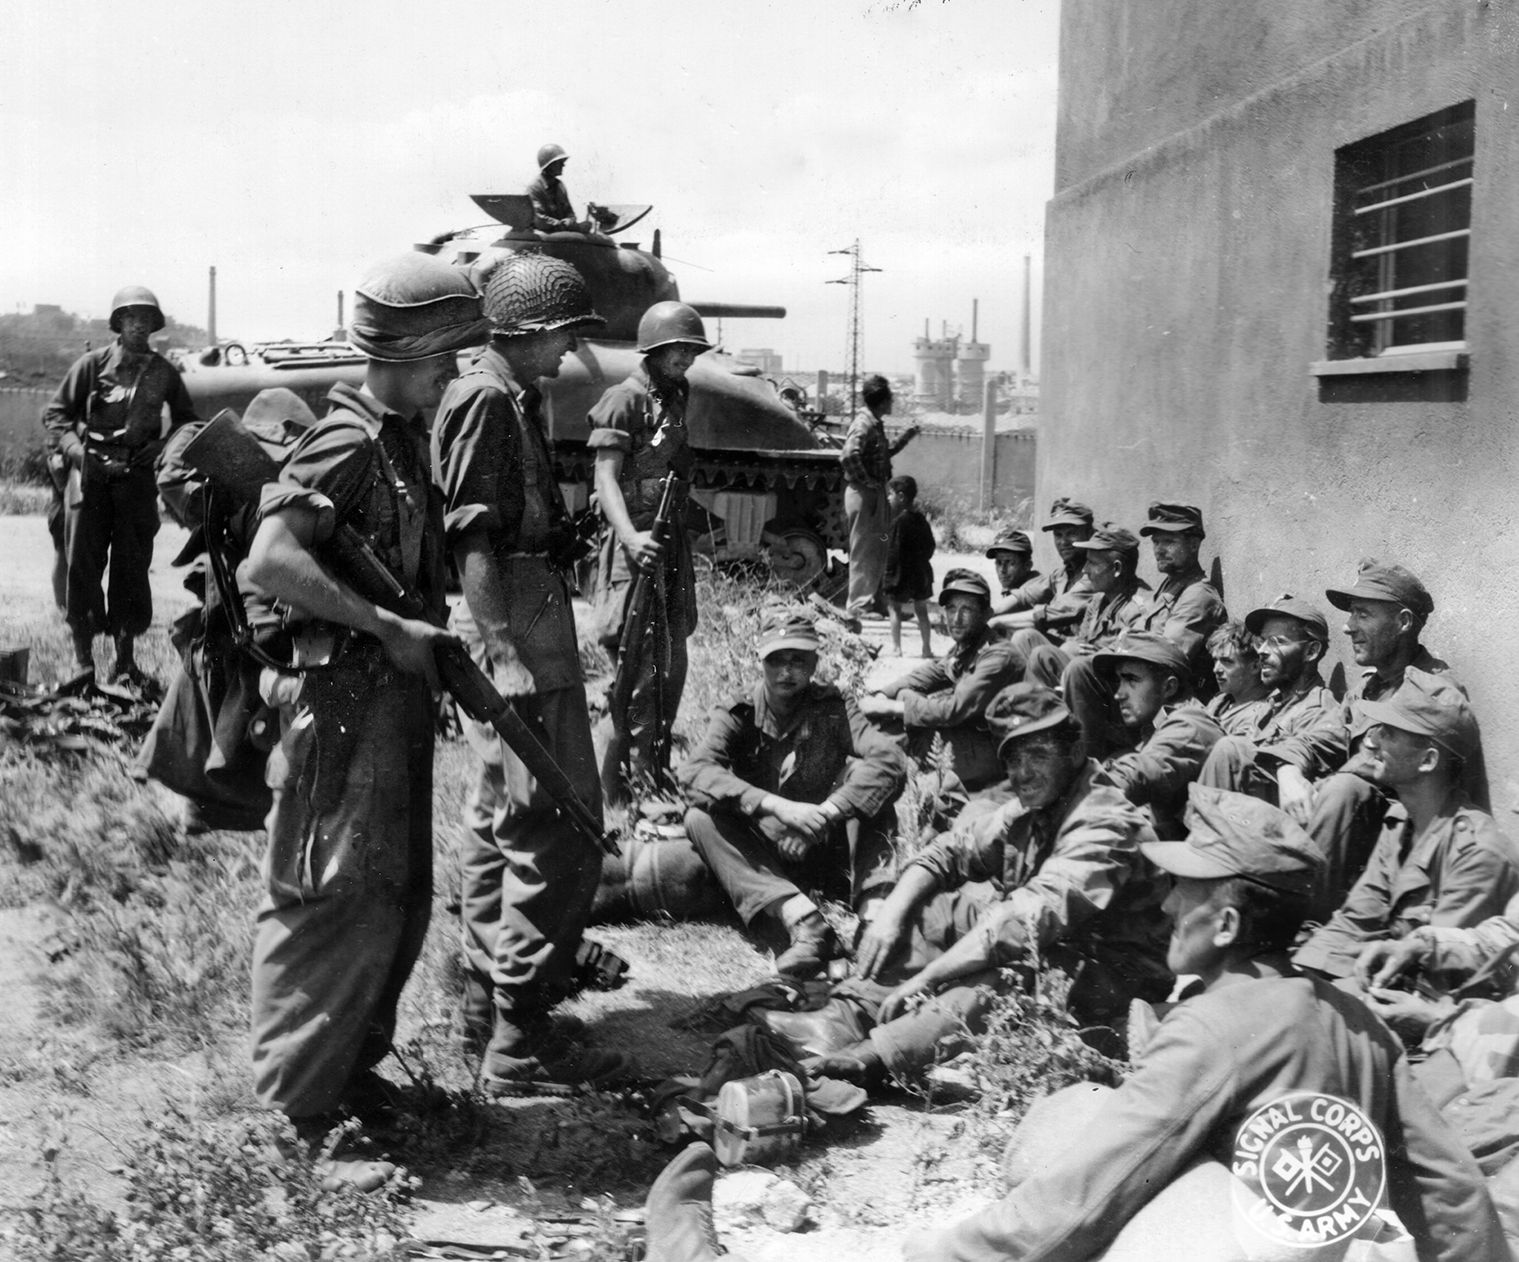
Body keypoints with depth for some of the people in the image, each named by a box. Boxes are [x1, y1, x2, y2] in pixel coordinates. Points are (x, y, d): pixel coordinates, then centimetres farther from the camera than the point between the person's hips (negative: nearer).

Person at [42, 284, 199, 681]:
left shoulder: (164, 372, 8)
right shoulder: (93, 364, 2)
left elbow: (187, 422, 20)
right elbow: (55, 413, 5)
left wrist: (163, 448, 4)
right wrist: (75, 449, -9)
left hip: (138, 475, 2)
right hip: (91, 473, -2)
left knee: (132, 567, 3)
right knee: (83, 564, -2)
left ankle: (125, 659, 11)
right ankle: (83, 659, 4)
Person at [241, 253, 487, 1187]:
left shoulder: (410, 436, 12)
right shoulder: (348, 442, -17)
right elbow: (269, 561, -28)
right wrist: (388, 628, -24)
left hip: (399, 690, 10)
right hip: (343, 695, -10)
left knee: (402, 899, 16)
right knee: (337, 904, -5)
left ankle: (353, 1067, 31)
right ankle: (299, 1116, 6)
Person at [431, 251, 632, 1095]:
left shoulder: (517, 399, 18)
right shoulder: (487, 402, -13)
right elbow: (473, 539, -20)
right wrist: (504, 654, -25)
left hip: (526, 626, 11)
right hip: (520, 632, -11)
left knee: (502, 822, 16)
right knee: (559, 832, -9)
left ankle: (489, 1006, 28)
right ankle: (522, 1042, -4)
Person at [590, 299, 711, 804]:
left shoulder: (675, 399, 16)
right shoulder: (624, 401, -9)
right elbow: (606, 478, -16)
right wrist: (631, 537, -30)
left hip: (674, 544, 9)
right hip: (638, 547, -9)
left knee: (673, 664, 13)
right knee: (642, 667, -9)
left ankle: (658, 768, 23)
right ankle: (630, 782, -4)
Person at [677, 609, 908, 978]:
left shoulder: (832, 708, -4)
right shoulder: (736, 714, -5)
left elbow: (890, 757, -21)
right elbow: (694, 773, -25)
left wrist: (826, 813, -34)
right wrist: (776, 806, -38)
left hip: (826, 850, 0)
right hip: (764, 860, 0)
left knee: (862, 773, -20)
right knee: (700, 819, -25)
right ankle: (802, 920, -42)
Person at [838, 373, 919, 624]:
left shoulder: (875, 424, 13)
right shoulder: (864, 424, -17)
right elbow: (849, 456, -31)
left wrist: (904, 438, 26)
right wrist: (866, 481, -23)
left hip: (876, 494, 10)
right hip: (864, 495, -10)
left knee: (878, 549, 17)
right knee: (864, 551, -3)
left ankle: (872, 600, 27)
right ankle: (858, 606, 3)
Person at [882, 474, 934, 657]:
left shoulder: (899, 521, -15)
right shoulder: (921, 520, 7)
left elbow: (894, 551, -17)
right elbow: (930, 546, 12)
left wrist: (888, 573, -13)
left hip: (902, 573, -7)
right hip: (921, 572, 7)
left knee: (894, 608, 2)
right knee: (921, 610, 13)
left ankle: (896, 647, -1)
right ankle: (927, 648, 17)